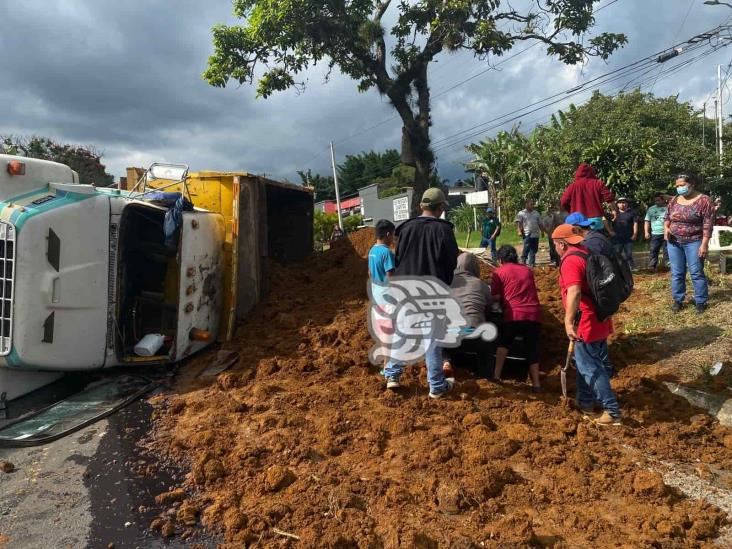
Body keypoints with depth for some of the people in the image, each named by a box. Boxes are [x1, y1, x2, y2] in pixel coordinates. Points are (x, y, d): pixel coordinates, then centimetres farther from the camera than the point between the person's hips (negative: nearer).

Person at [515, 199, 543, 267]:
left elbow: (540, 223, 23)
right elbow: (518, 223, -6)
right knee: (526, 249, -10)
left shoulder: (536, 213, 18)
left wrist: (542, 231, 18)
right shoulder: (521, 213, 2)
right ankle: (523, 261, 4)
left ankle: (531, 264, 12)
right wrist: (519, 231, -17)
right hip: (527, 234, -5)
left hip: (536, 234, 5)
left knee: (534, 249, 6)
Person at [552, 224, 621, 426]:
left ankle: (612, 411, 4)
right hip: (600, 319, 10)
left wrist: (569, 322, -32)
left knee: (590, 367, -1)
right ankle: (586, 402, 32)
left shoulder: (570, 260, -19)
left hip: (587, 322, -10)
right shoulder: (588, 253, 12)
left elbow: (574, 292, -32)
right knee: (586, 362, 20)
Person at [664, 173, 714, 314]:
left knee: (696, 273, -1)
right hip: (674, 242, 5)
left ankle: (701, 302, 10)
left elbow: (708, 225, -11)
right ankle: (678, 300, 17)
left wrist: (704, 244, -15)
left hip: (693, 242, -4)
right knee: (676, 273, 8)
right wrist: (666, 228, -5)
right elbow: (667, 217, 16)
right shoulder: (674, 200, 6)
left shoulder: (704, 200, -9)